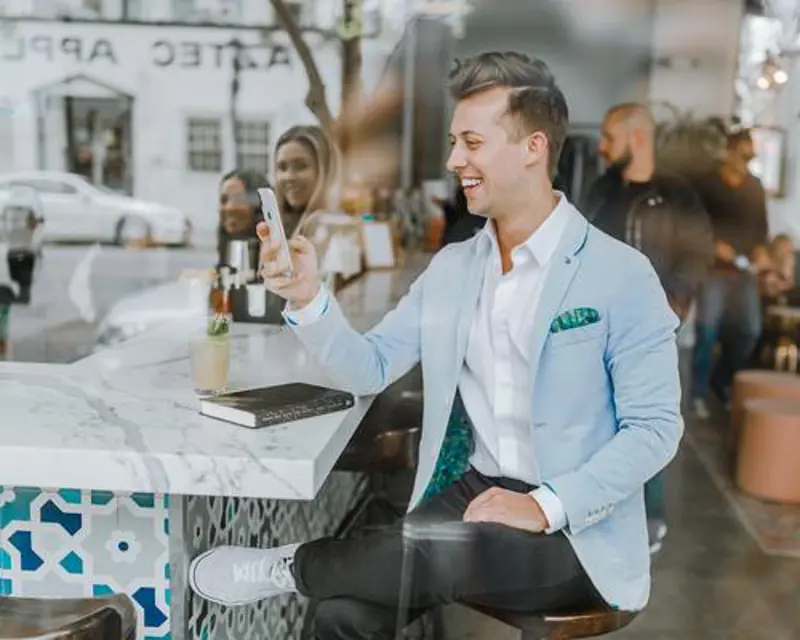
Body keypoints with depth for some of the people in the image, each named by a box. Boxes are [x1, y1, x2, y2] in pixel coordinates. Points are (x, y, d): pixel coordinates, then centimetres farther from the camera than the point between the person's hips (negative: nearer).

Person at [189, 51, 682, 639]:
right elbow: (369, 371, 8)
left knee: (437, 550, -33)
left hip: (576, 532, -4)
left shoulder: (621, 275, -8)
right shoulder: (450, 267, 10)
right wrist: (308, 297, -10)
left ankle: (294, 566, -7)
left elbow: (655, 428, -10)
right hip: (473, 493, 4)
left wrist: (546, 506, -22)